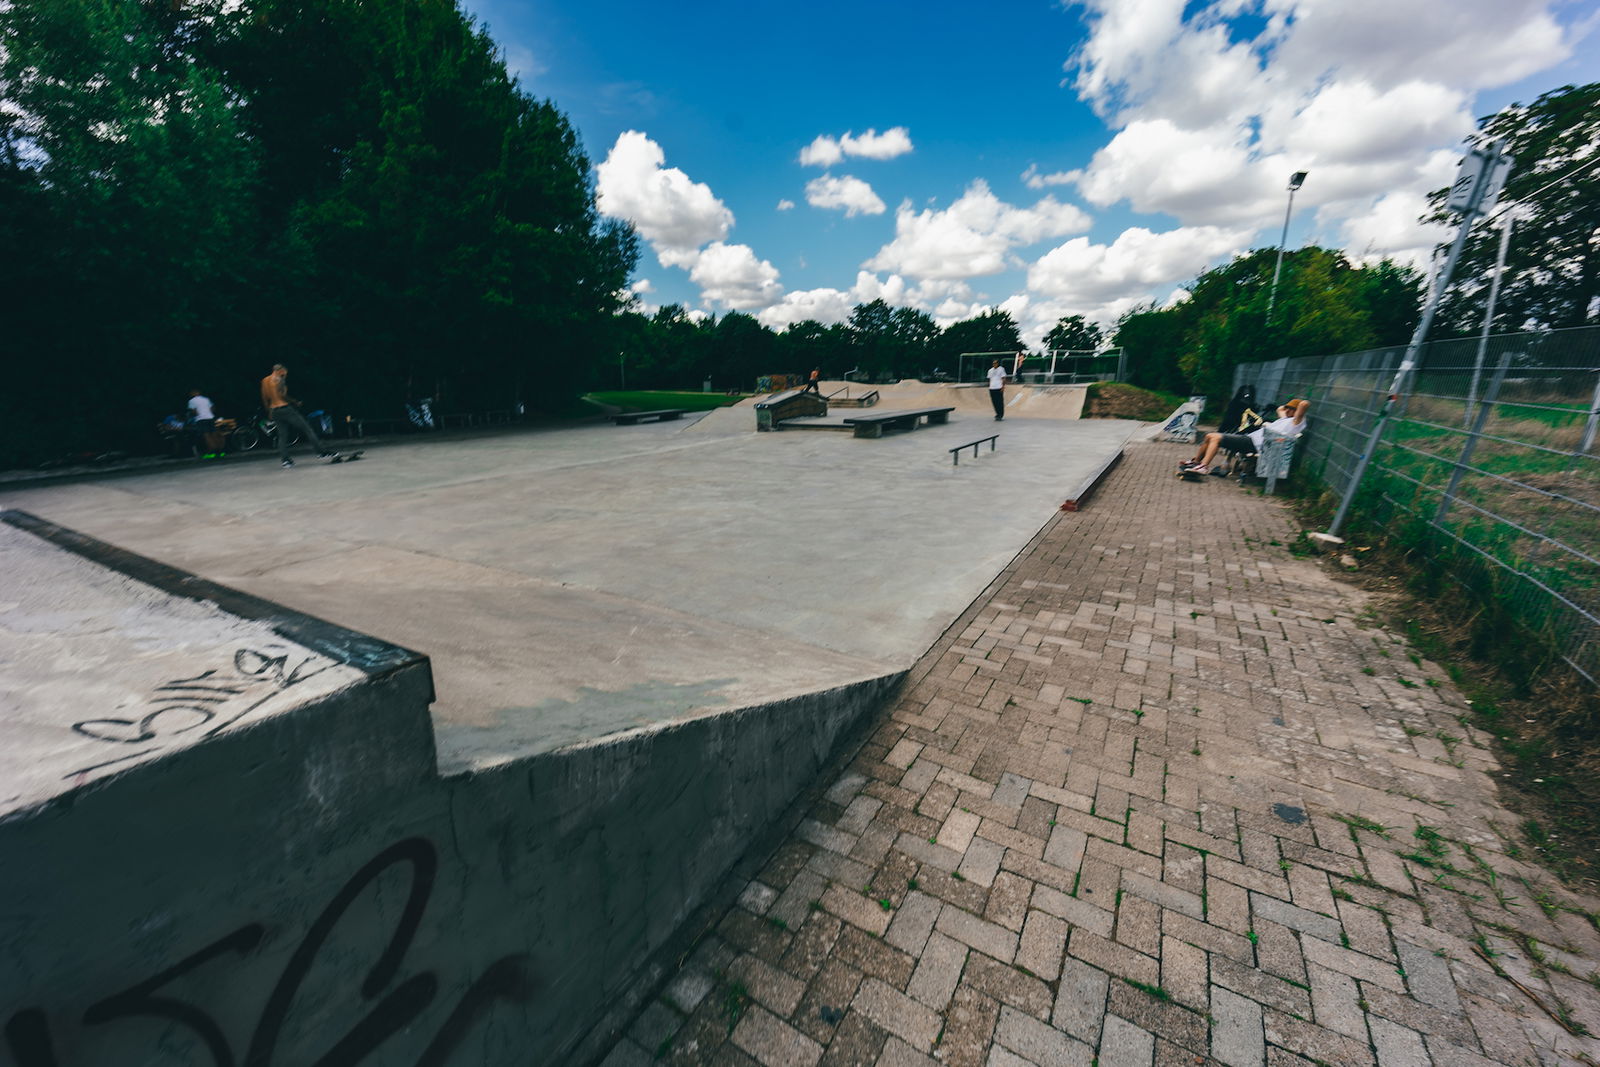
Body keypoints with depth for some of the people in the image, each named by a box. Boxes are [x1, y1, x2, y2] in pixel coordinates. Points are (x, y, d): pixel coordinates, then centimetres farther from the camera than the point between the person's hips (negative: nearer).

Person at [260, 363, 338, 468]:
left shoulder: (264, 381, 17)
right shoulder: (278, 379, -6)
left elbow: (265, 398, 18)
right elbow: (282, 394, -18)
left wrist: (269, 412, 23)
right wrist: (293, 401, -4)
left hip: (274, 411, 7)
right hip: (285, 408, -7)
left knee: (282, 437, 7)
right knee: (307, 429, -6)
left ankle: (286, 461, -2)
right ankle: (324, 452, -10)